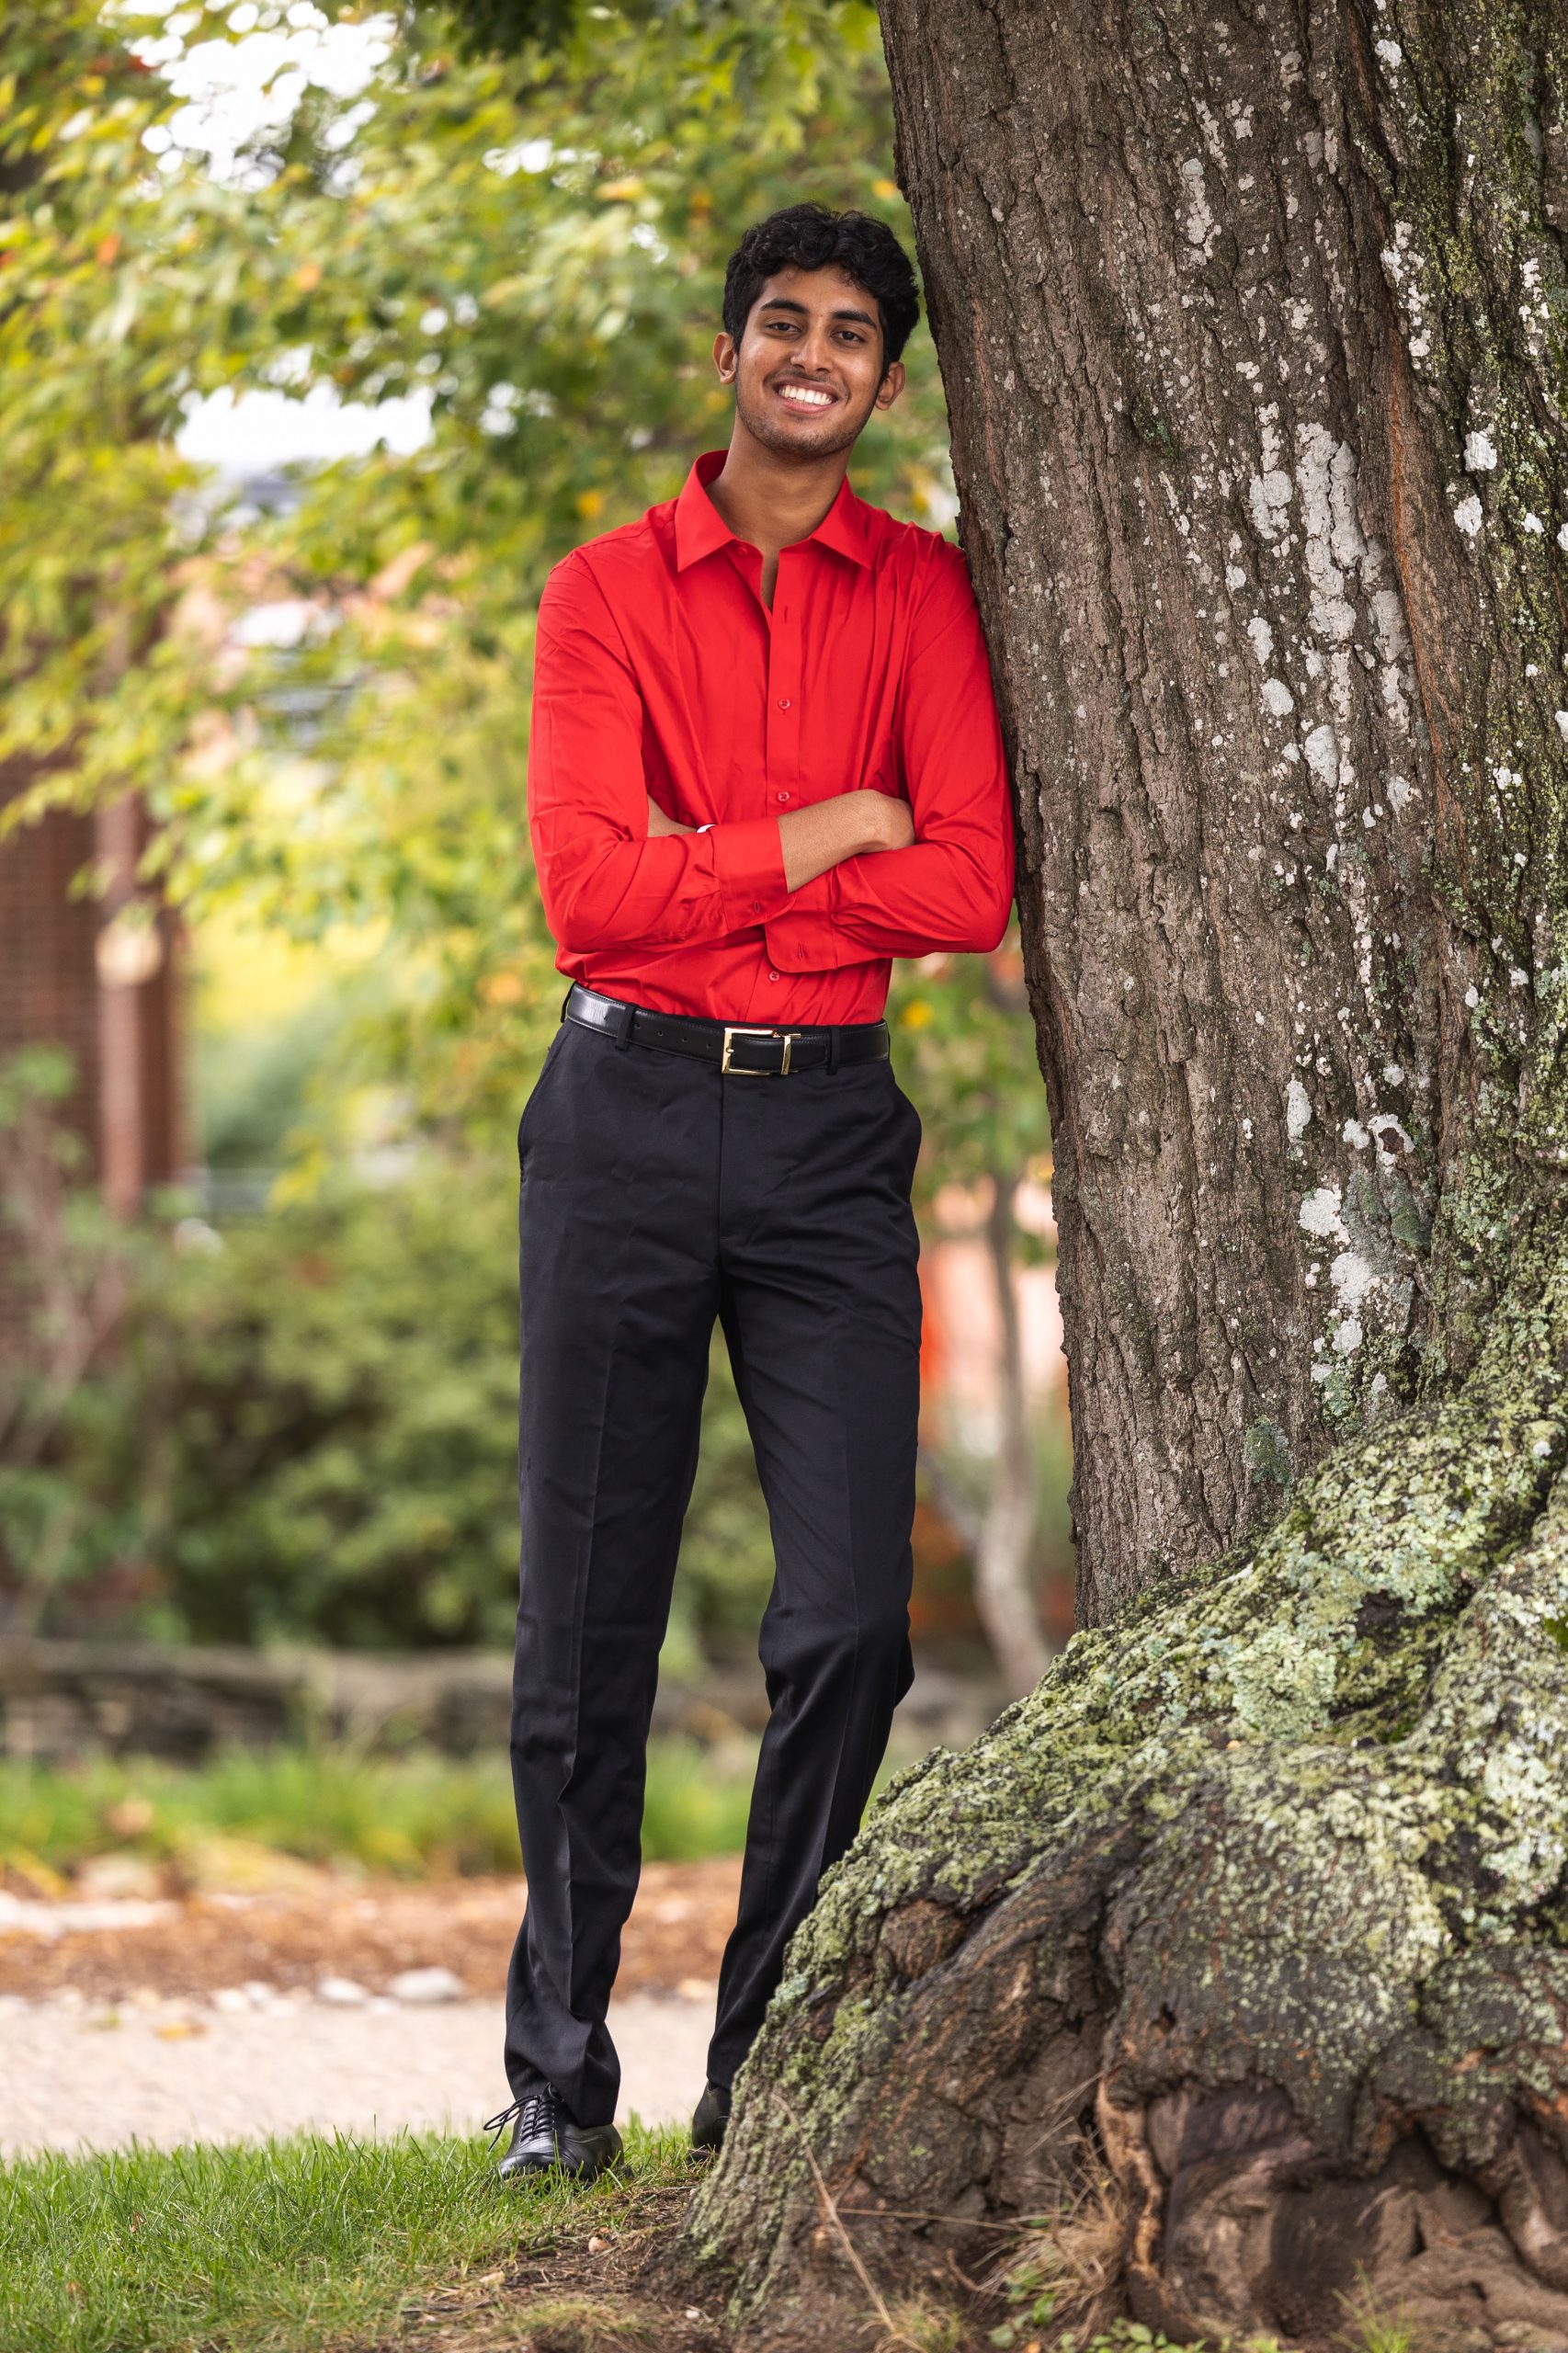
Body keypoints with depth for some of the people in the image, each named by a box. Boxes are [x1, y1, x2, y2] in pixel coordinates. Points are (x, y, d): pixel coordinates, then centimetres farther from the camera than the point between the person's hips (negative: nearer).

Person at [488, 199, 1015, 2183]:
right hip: (627, 1108, -1)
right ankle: (559, 2075, 14)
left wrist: (700, 870, -11)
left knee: (850, 1614, -7)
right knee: (586, 1621, 3)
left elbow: (970, 891, -7)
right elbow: (588, 888, -10)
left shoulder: (926, 594, 6)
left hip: (831, 1123, 1)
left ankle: (764, 2073, 6)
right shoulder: (607, 590, 3)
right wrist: (829, 830, -9)